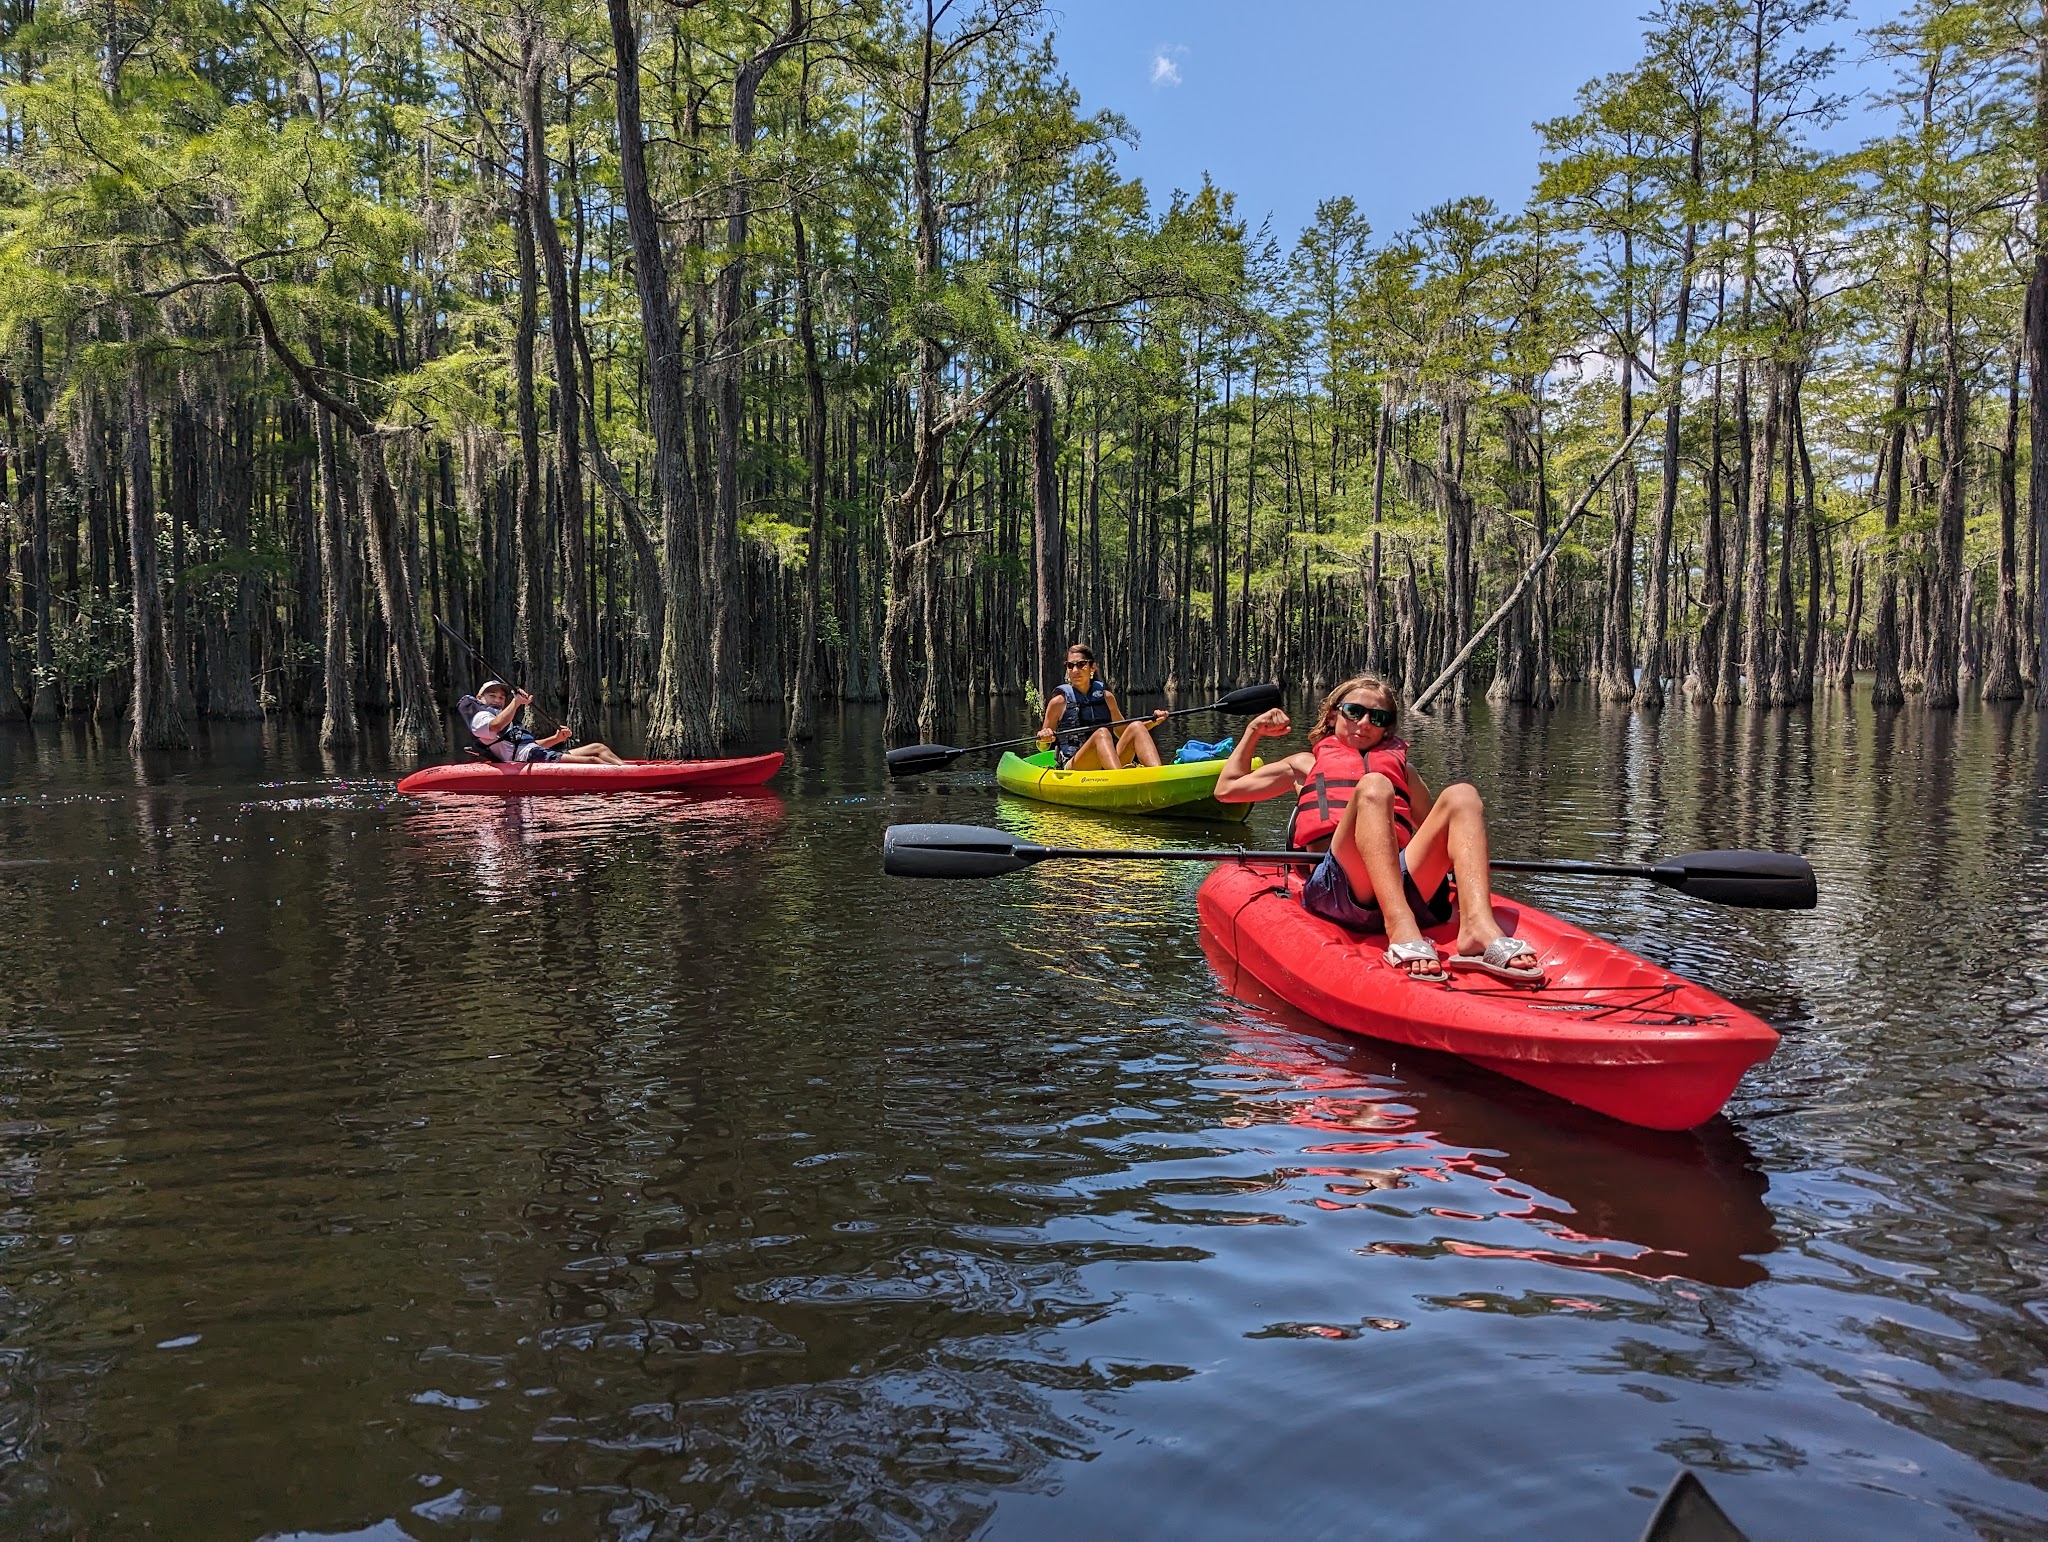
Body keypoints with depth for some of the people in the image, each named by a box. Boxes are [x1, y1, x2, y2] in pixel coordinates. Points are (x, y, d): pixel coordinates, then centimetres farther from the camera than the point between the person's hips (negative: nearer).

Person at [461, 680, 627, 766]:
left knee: (599, 748, 1)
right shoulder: (480, 717, 7)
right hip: (526, 756, -10)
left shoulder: (506, 718, 36)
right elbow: (496, 726, -20)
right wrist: (516, 703, -24)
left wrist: (555, 739, 16)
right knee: (593, 760, -24)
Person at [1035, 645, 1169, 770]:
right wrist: (1044, 739, -18)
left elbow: (1124, 732, 24)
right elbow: (1042, 748, 6)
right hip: (1072, 768, -4)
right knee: (1101, 733, -31)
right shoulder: (1060, 700, 2)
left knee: (1136, 727, -16)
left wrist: (1152, 722, 10)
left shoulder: (1106, 696, 14)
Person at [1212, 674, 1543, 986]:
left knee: (1461, 795, -18)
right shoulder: (1307, 764, 34)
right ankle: (1402, 932, -52)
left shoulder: (1402, 769, 38)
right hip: (1335, 886, -3)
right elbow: (1227, 789, 34)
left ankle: (1477, 929, -45)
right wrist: (1253, 731, 32)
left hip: (1404, 884, 3)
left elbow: (1434, 829, 32)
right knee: (1373, 787, -28)